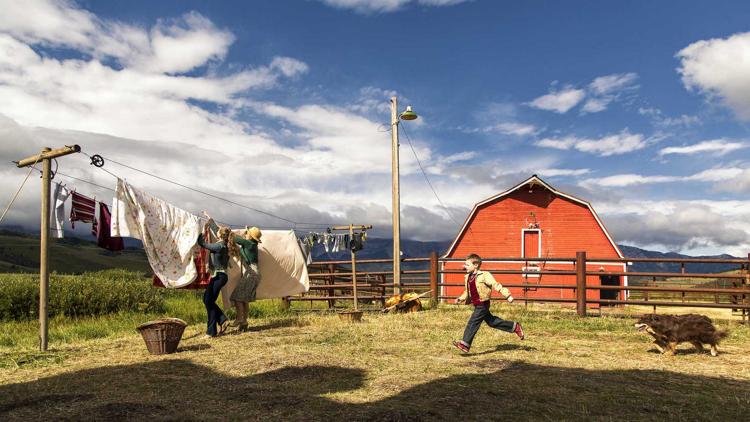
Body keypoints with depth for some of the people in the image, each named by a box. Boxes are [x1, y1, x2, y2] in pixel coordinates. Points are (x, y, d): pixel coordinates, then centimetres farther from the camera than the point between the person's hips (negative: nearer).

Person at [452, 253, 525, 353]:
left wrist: (508, 295, -16)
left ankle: (465, 344, -11)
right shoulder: (467, 278, 8)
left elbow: (496, 285, -15)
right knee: (492, 321, 18)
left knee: (472, 323, -13)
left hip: (483, 305, -9)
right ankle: (515, 327, 32)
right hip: (477, 305, 9)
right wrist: (461, 298, 6)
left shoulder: (484, 276, -15)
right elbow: (467, 292, 21)